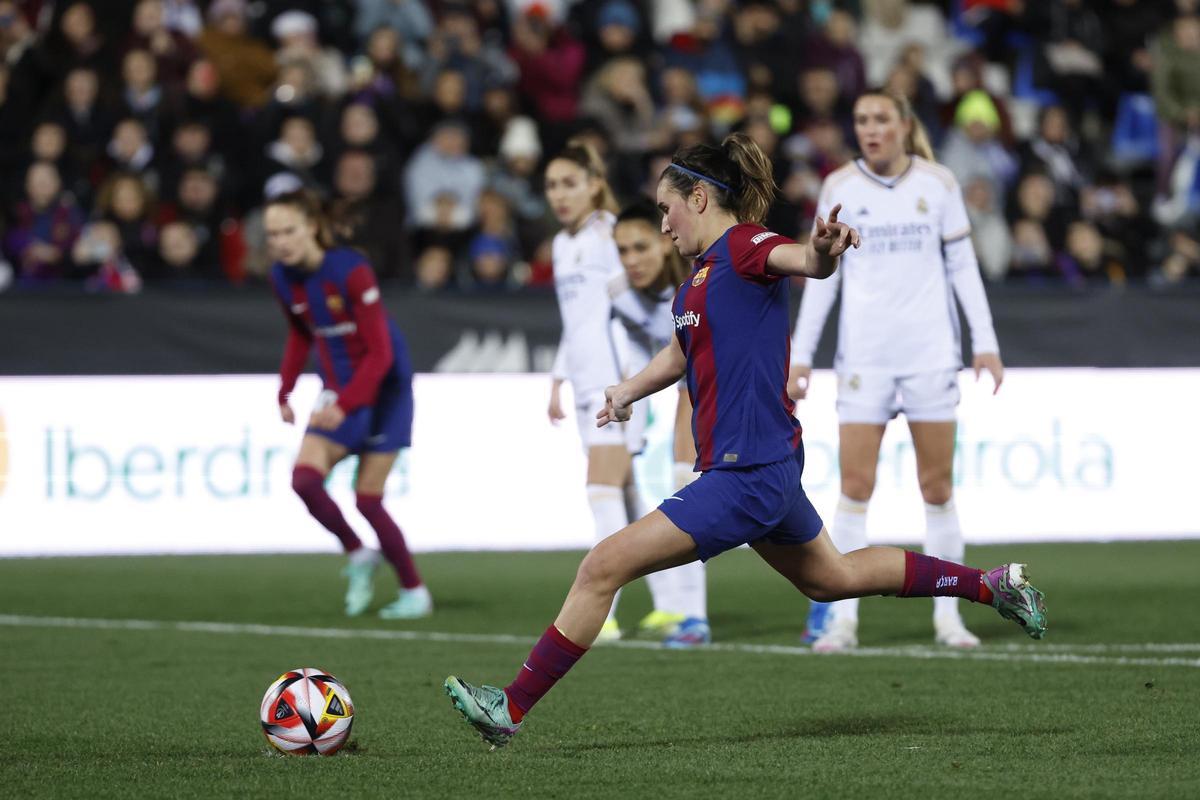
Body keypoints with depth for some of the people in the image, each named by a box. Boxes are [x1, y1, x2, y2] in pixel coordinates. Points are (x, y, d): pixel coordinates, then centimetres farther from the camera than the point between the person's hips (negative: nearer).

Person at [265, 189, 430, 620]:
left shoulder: (351, 271, -23)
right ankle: (358, 556, 7)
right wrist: (284, 390, 3)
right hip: (338, 389, 5)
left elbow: (380, 353, -23)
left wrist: (344, 406, -32)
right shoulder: (283, 278, -4)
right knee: (305, 478, -14)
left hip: (382, 389, -5)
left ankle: (415, 593, 10)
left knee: (367, 500, -5)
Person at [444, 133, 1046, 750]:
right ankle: (990, 585, 38)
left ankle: (511, 708, -8)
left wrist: (823, 249, -58)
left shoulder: (744, 246, -14)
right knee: (833, 578, 28)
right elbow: (683, 350, 33)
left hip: (747, 476, -11)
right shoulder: (703, 269, 14)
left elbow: (804, 261, -38)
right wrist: (629, 390, 23)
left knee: (603, 567, -12)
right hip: (769, 466, 11)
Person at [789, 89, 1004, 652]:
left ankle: (947, 614, 10)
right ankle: (843, 616, -2)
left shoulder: (938, 182, 2)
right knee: (855, 485, -5)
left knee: (937, 486, 2)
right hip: (863, 354, 0)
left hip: (931, 351, 0)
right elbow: (821, 273, 6)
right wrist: (801, 354, 2)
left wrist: (984, 341, 1)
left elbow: (962, 264, 7)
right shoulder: (838, 188, 3)